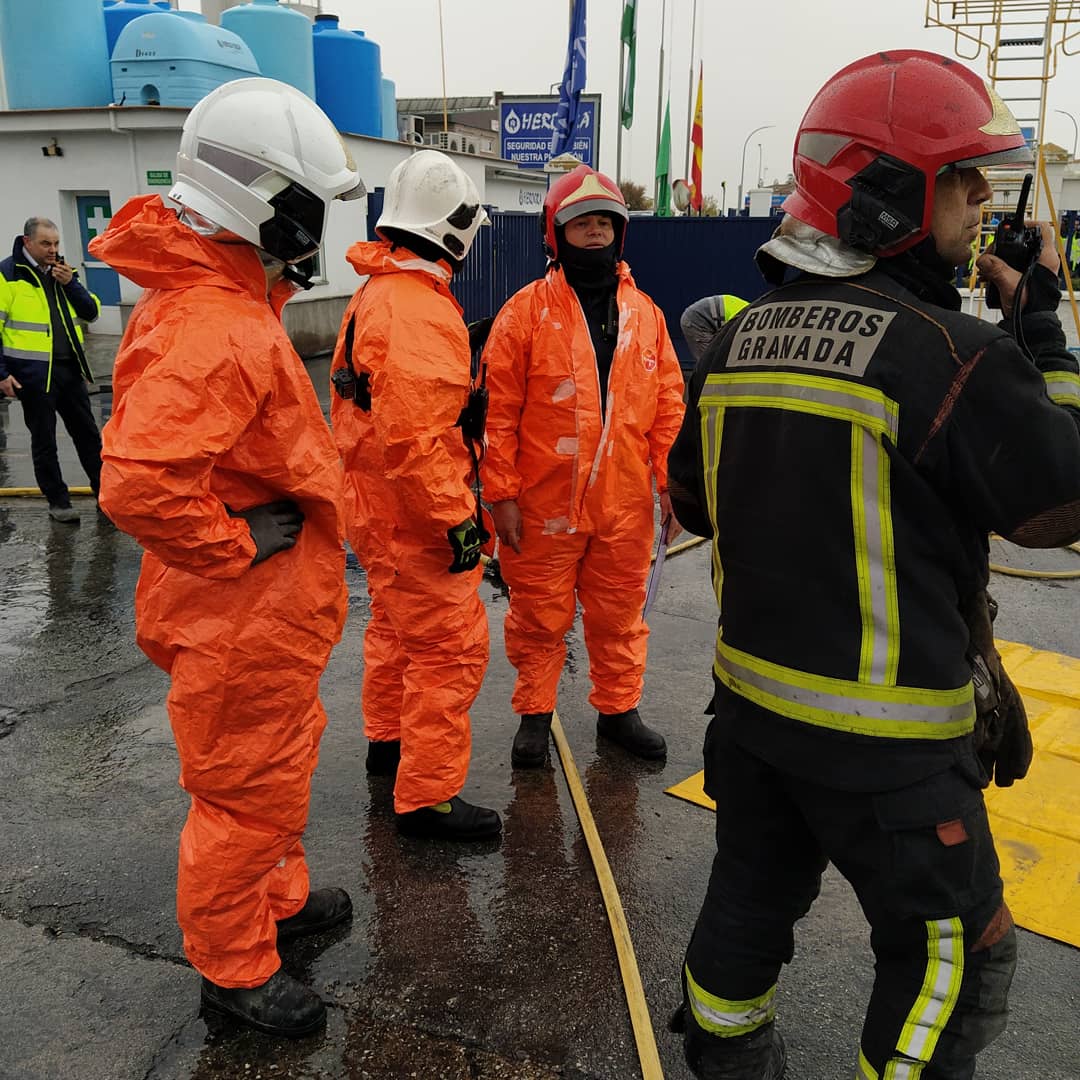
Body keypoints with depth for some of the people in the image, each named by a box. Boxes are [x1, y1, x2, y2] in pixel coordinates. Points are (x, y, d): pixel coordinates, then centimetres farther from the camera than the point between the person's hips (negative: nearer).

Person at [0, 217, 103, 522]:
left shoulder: (62, 271, 10)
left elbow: (91, 312, 7)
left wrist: (70, 283, -9)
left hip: (70, 369, 5)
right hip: (33, 374, -5)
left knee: (87, 433, 11)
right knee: (44, 440, 6)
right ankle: (58, 501, 16)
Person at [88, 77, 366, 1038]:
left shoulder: (227, 301, 7)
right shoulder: (213, 328, -28)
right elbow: (138, 485, -38)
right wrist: (238, 545, -24)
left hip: (268, 613, 10)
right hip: (244, 626, -10)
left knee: (278, 769, 27)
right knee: (249, 795, 9)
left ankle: (279, 899, 49)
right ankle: (233, 967, 32)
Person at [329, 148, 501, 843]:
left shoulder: (376, 292, 11)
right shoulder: (418, 311, -24)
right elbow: (412, 435, -29)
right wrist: (456, 518, -23)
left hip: (378, 504, 11)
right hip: (417, 513, -11)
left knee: (398, 627, 25)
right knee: (450, 648, -2)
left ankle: (388, 740, 43)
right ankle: (428, 797, 8)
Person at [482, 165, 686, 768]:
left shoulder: (645, 313, 8)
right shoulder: (526, 311, -5)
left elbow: (668, 401, 11)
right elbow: (497, 409, -6)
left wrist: (670, 479, 6)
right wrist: (502, 494, -9)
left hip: (625, 502, 3)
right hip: (544, 504, -3)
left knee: (620, 614, 15)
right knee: (540, 616, 9)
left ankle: (619, 709, 34)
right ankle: (535, 713, 29)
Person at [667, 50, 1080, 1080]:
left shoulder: (739, 338, 0)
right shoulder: (947, 352, -20)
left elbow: (695, 501, 10)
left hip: (750, 697, 7)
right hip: (886, 735, -7)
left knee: (750, 900, 24)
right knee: (950, 951, 15)